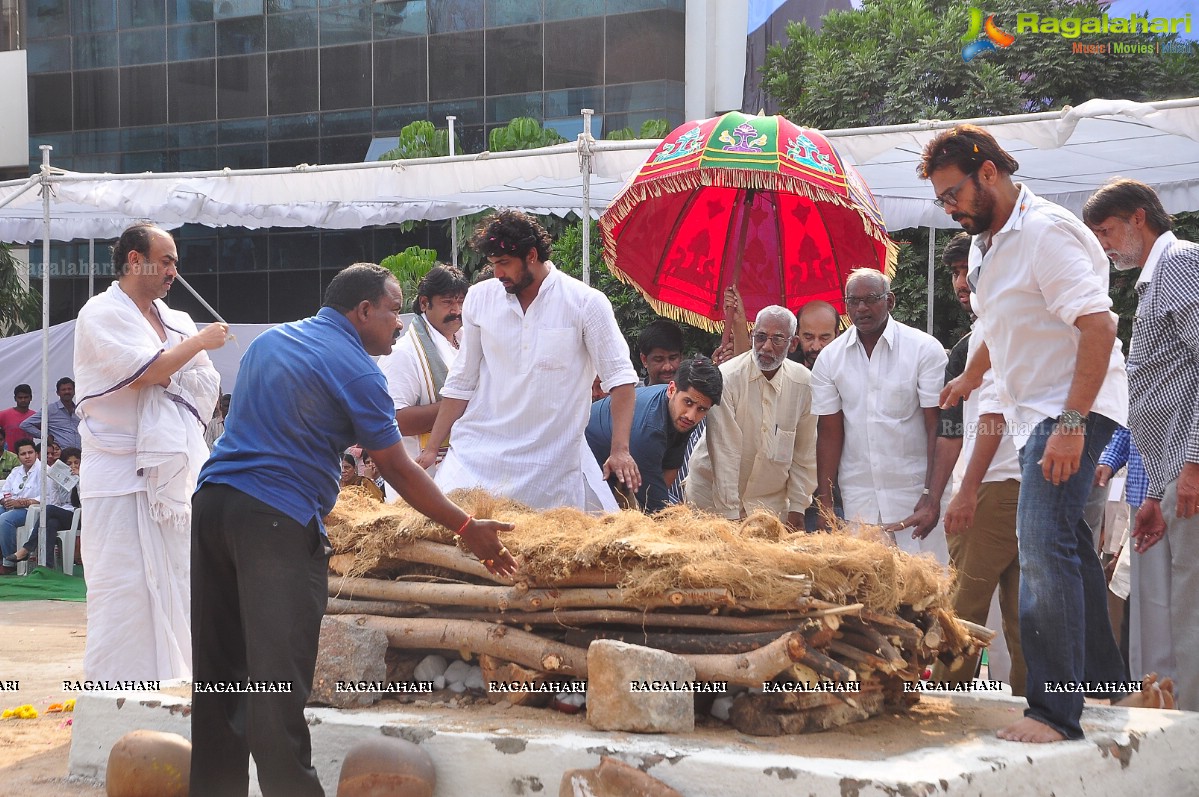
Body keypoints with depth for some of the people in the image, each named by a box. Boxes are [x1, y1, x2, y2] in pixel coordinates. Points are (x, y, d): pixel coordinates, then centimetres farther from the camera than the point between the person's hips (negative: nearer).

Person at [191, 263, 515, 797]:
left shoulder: (268, 341, 20)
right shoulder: (355, 368, -3)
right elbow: (399, 472, -3)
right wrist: (469, 530, 4)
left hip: (211, 500, 8)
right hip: (278, 521, -8)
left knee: (220, 674, 11)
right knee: (279, 684, -10)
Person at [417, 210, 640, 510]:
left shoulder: (586, 303, -5)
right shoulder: (480, 297, 5)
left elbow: (620, 377, -5)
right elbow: (461, 383, 11)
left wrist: (620, 450, -16)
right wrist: (431, 449, 8)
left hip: (555, 461, -2)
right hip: (479, 454, 3)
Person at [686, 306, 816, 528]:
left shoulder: (804, 382, -5)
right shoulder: (727, 378, -16)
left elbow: (804, 451, 3)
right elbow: (724, 453, -17)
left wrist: (797, 507, 3)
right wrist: (729, 514, -17)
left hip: (772, 501, 3)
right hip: (712, 498, -3)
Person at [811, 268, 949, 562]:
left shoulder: (925, 349, -3)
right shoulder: (829, 358, 6)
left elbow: (937, 428, -7)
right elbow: (830, 433, 7)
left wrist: (932, 497, -15)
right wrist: (825, 500, 0)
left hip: (915, 490, -2)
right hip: (858, 498, 3)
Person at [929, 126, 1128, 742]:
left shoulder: (1047, 233, -18)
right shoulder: (985, 245, 12)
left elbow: (1099, 328, -26)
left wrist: (1072, 423, -30)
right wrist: (969, 378, 45)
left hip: (1072, 412, -10)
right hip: (1035, 414, 10)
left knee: (1044, 549, -17)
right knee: (1065, 546, 17)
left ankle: (1055, 712, -16)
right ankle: (1101, 674, 31)